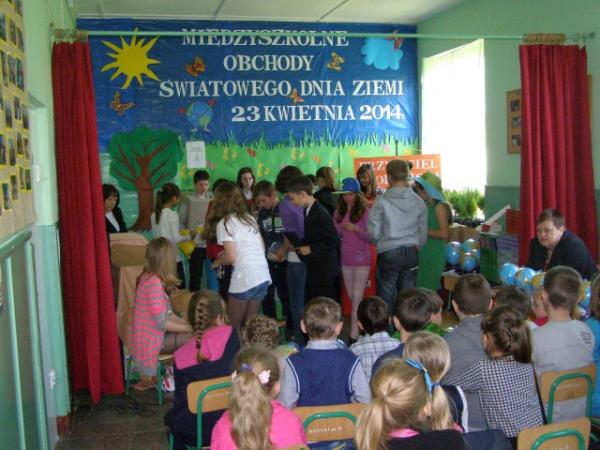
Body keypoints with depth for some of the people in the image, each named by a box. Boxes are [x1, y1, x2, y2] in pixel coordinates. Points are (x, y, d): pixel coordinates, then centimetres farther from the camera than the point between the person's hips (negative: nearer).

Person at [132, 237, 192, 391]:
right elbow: (161, 322, -22)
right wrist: (189, 328, -11)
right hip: (152, 339, -9)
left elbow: (167, 314, 9)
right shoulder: (153, 282, -23)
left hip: (151, 334, 9)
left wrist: (188, 323, 1)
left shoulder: (148, 277, 6)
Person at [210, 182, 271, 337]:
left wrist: (217, 262, 11)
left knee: (234, 325, 7)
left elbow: (231, 257, -10)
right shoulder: (249, 218, 16)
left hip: (244, 278, -7)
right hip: (263, 275, 7)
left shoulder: (225, 223, -4)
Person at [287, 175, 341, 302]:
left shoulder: (321, 214, -19)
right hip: (313, 272, 9)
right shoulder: (308, 211, 8)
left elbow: (334, 241, -23)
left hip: (325, 273, -9)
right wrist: (300, 245, 3)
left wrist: (311, 249, -18)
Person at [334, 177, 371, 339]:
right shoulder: (339, 212, 6)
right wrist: (339, 228, -11)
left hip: (361, 259, -5)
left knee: (357, 296, -7)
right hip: (345, 259, 5)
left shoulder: (365, 212, -6)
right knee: (352, 296, 12)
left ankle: (354, 333, -5)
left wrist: (355, 229, -22)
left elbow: (370, 237, -8)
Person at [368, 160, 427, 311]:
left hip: (388, 253, -3)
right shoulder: (418, 201, 0)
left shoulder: (382, 200, -10)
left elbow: (374, 233, -6)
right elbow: (423, 233, 8)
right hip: (411, 253, 3)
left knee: (386, 298, 5)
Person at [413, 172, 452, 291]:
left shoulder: (440, 207, -10)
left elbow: (444, 234, -17)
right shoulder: (426, 206, 12)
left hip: (434, 255, -7)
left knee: (428, 290, -6)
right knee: (419, 289, 6)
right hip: (423, 253, 7)